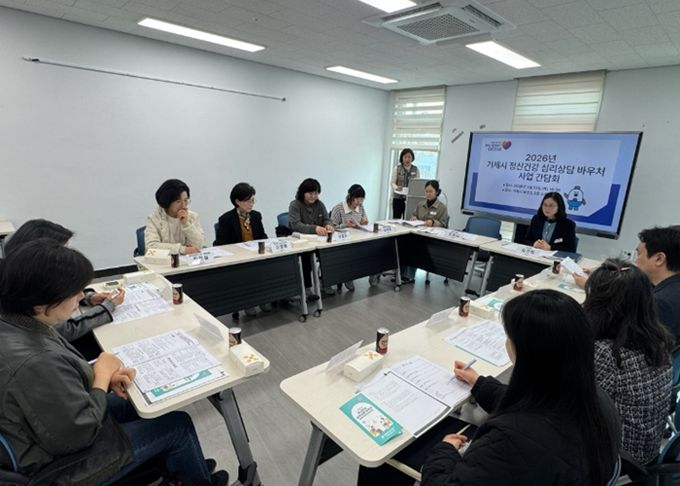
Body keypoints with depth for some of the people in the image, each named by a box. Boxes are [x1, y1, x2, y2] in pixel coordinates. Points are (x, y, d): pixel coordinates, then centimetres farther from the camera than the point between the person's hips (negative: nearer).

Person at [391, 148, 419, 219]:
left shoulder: (416, 170, 6)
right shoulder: (397, 168, 2)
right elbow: (393, 182, 0)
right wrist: (396, 188, -21)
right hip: (398, 198, -1)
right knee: (396, 219, 0)